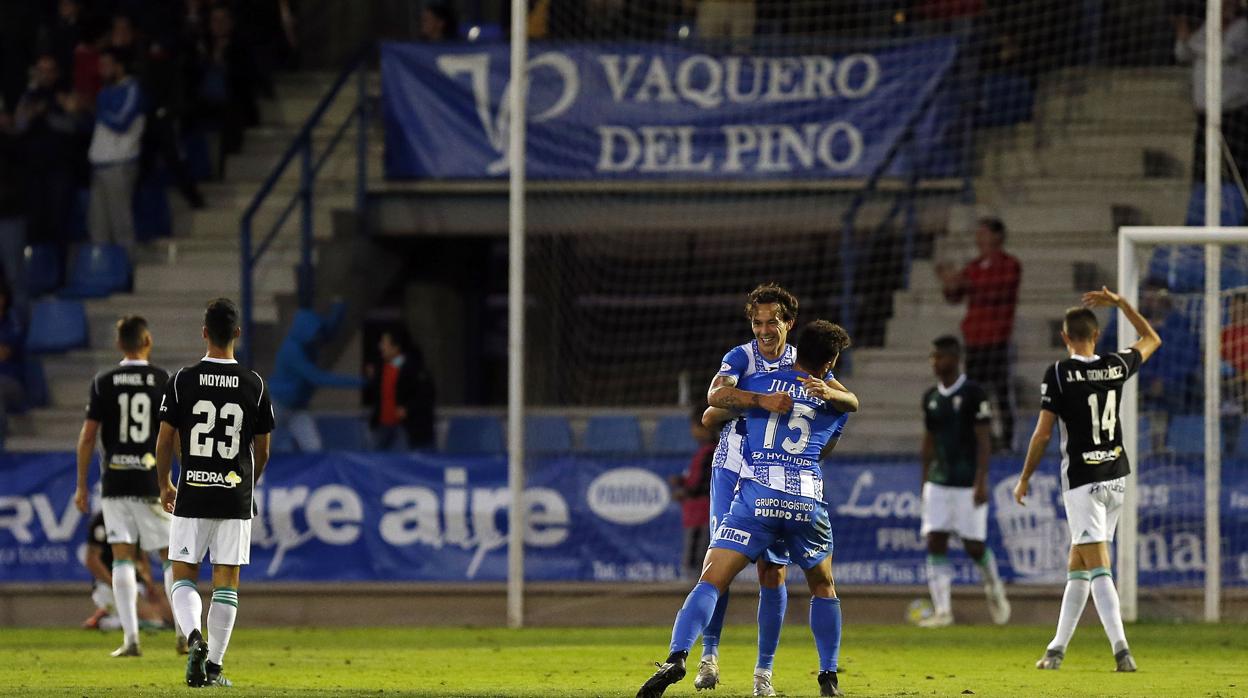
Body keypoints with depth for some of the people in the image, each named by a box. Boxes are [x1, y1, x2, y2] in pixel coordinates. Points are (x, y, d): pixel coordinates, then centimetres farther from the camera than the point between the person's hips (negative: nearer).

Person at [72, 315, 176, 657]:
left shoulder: (103, 383, 1)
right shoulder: (164, 381, -1)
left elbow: (88, 436, 0)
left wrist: (81, 485, 7)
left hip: (114, 483, 1)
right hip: (154, 482, -1)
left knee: (122, 557, 2)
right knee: (171, 555, 9)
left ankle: (130, 637, -7)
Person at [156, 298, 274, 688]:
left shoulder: (182, 381, -4)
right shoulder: (254, 385, -1)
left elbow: (164, 442, -1)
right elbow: (262, 451, 7)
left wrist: (164, 486, 15)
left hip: (191, 496, -1)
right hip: (236, 496, 1)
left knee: (184, 577, 7)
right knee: (226, 582, 6)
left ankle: (194, 638, -19)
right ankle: (214, 665, 5)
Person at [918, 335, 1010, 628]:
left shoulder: (973, 394, -8)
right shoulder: (931, 397, 10)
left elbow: (984, 441, -11)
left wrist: (981, 482, -17)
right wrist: (924, 482, 16)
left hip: (967, 483, -5)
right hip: (938, 481, 5)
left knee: (974, 546, -1)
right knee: (935, 543, -6)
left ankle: (994, 589, 28)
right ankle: (942, 611, -5)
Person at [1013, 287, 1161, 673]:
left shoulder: (1058, 374, -11)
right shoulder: (1115, 366, 2)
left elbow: (1043, 432, -10)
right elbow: (1152, 339, 22)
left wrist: (1024, 478, 1)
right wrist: (1119, 302, 24)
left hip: (1082, 480, -5)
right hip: (1116, 475, 5)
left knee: (1097, 567, -10)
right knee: (1077, 565, 14)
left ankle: (1121, 649, -22)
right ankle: (1058, 649, 18)